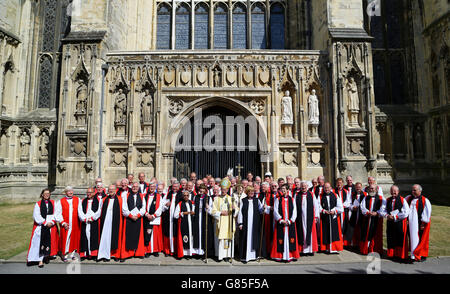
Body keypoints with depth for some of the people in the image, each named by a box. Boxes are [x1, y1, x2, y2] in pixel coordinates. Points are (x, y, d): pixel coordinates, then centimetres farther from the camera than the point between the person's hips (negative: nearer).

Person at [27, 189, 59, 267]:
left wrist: (52, 222, -10)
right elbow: (36, 216, -4)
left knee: (50, 241, 0)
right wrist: (45, 223, -12)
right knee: (40, 241, -9)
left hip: (51, 226, 2)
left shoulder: (53, 203, 10)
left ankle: (47, 256, 16)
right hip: (40, 226, -2)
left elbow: (56, 214, 6)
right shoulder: (38, 204, 3)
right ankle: (40, 260, -6)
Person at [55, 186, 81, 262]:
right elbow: (57, 214, -1)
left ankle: (72, 253, 23)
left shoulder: (77, 200, 6)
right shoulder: (61, 202, 2)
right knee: (65, 239, 1)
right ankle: (65, 255, 17)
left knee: (75, 238, 8)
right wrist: (63, 223, -9)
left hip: (75, 224, 2)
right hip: (65, 225, -2)